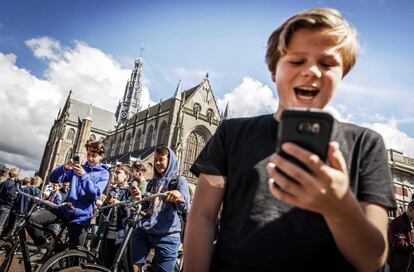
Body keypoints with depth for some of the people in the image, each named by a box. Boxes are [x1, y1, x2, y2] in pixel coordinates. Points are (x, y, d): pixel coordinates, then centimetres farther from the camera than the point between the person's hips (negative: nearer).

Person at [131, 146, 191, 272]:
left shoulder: (179, 180, 0)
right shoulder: (152, 182, 17)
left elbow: (185, 208, -14)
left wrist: (179, 197, -34)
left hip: (166, 235, -5)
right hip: (143, 231, 5)